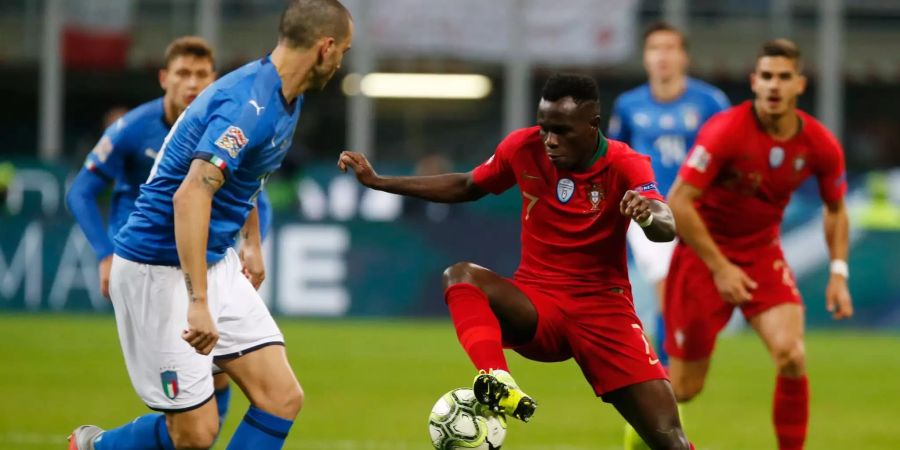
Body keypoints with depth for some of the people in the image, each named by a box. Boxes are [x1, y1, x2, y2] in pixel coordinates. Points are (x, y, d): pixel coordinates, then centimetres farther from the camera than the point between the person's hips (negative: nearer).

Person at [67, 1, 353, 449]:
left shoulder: (286, 99, 7)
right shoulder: (250, 104, -24)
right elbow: (191, 195, -35)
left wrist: (252, 243, 30)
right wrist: (198, 303, -38)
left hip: (217, 263, 10)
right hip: (160, 272, -10)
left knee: (282, 399, -3)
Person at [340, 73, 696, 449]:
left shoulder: (624, 165, -13)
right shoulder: (525, 148, -3)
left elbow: (667, 228, -31)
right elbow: (466, 187, 15)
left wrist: (649, 216, -56)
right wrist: (377, 181, 11)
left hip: (603, 309, -2)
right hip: (536, 305, 2)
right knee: (461, 275, -31)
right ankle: (497, 382, -53)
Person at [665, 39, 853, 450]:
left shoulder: (821, 146, -10)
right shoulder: (725, 131, -24)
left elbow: (835, 210, 9)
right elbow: (678, 203, -22)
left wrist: (838, 273, -2)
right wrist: (719, 268, -23)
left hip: (762, 253, 3)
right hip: (704, 253, -3)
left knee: (791, 356, -22)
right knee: (685, 388, 1)